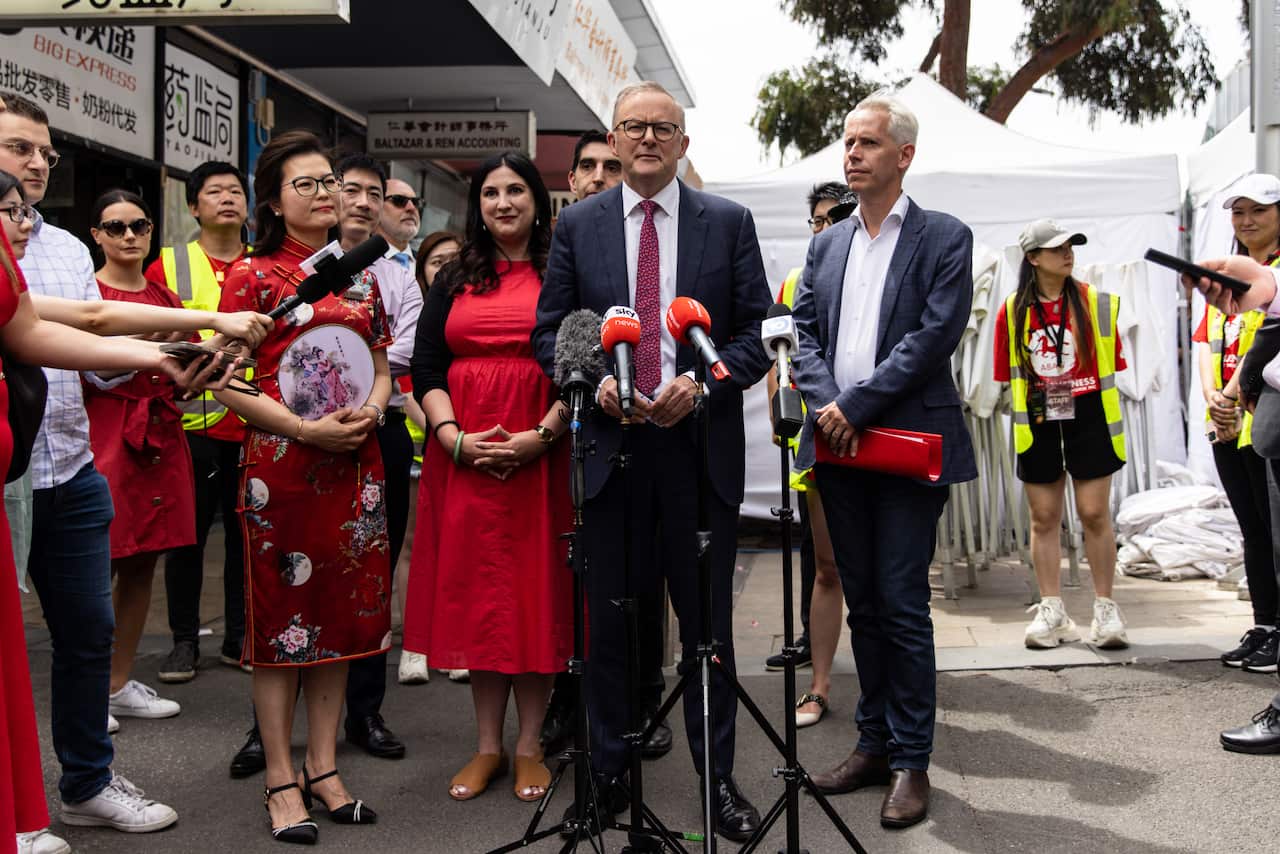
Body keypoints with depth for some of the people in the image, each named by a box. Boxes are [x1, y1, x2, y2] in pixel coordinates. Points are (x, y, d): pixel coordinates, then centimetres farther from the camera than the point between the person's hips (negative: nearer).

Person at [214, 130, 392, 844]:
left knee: (340, 611, 8)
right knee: (281, 614, 1)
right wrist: (305, 429, -17)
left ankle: (324, 767, 19)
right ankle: (281, 779, 11)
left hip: (355, 465, 5)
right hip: (280, 463, -5)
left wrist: (369, 411, -4)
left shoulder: (360, 277, 14)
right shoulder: (252, 276, -1)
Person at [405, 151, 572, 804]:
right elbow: (425, 368, 7)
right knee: (475, 590, 6)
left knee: (536, 591, 2)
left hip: (539, 455, -3)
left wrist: (542, 436, -15)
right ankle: (488, 745, 17)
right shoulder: (454, 281, 14)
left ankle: (529, 745, 14)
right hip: (462, 455, 3)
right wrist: (453, 435, -9)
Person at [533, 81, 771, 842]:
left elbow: (759, 331, 2)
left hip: (702, 441, -1)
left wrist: (703, 383, -13)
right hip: (609, 439, 1)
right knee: (610, 619, 9)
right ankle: (609, 771, 24)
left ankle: (719, 778, 20)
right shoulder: (577, 224, 8)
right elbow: (550, 330, 8)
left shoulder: (729, 222, 5)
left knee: (708, 621, 7)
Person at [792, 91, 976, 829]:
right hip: (840, 446, 5)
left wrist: (857, 405, -15)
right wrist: (826, 405, -9)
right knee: (862, 602, 12)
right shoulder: (827, 244, 15)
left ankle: (912, 761, 9)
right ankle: (876, 743, 24)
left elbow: (935, 336, -12)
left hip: (909, 443, -5)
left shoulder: (945, 238, -1)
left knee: (903, 603, -3)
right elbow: (804, 331, 9)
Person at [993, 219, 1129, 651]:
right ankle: (1051, 611, 15)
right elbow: (1012, 376, 8)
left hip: (1088, 417, -1)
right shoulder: (1013, 311, 2)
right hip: (1037, 423, 1)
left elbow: (1109, 367, 4)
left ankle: (1105, 610, 11)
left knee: (1094, 514, -1)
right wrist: (1035, 399, -3)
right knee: (1043, 518, 6)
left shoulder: (1095, 302, 2)